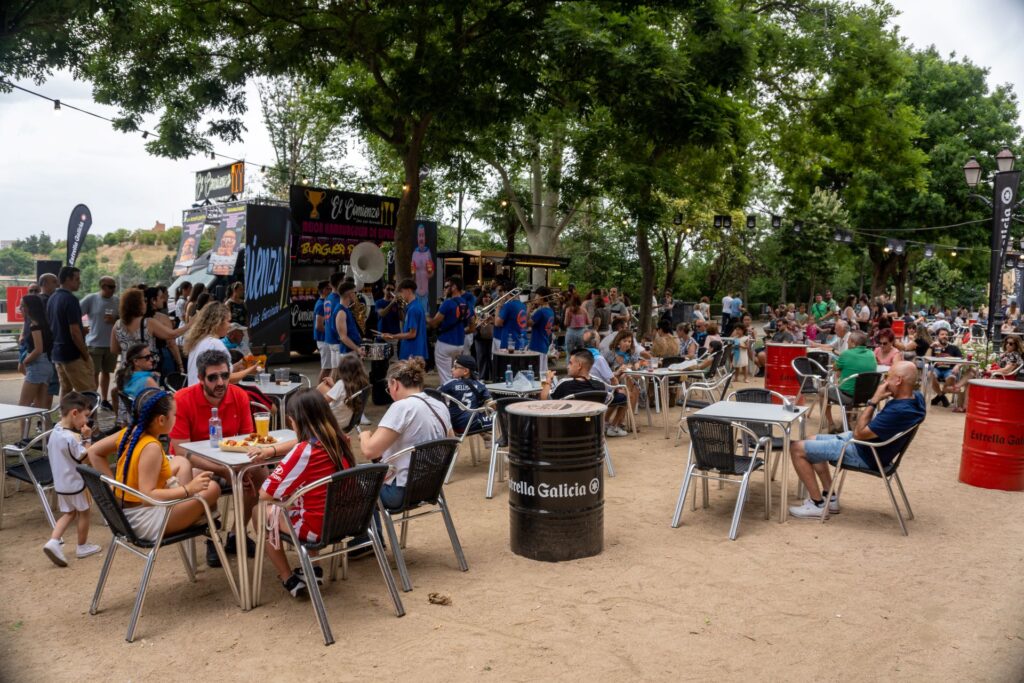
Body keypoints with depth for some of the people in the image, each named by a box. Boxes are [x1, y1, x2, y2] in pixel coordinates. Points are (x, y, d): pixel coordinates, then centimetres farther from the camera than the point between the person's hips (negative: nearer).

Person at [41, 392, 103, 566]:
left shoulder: (54, 431, 0)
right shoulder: (71, 437, -28)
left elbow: (49, 453, 15)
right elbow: (86, 458, -23)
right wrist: (86, 438, -22)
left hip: (60, 483, 8)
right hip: (76, 483, -8)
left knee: (69, 513, 20)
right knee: (83, 513, 12)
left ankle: (53, 542, 3)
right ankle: (82, 547, 24)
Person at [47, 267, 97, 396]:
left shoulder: (52, 299, 11)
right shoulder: (70, 299, -17)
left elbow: (53, 327, 18)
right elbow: (74, 332, -20)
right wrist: (86, 355, -13)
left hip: (57, 353, 9)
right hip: (73, 354, -9)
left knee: (65, 390, 14)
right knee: (88, 392, -5)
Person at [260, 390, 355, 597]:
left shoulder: (304, 451, -21)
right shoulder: (339, 441, -1)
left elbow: (265, 494, -17)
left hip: (317, 528, -7)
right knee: (291, 502, 32)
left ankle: (289, 580, 17)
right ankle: (312, 570, 27)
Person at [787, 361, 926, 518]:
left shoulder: (897, 412, -37)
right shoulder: (916, 397, -8)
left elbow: (859, 434, -25)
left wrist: (874, 401, -23)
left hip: (863, 455, -10)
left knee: (797, 449, -6)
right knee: (813, 442, 23)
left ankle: (818, 504, 3)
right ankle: (831, 498, 23)